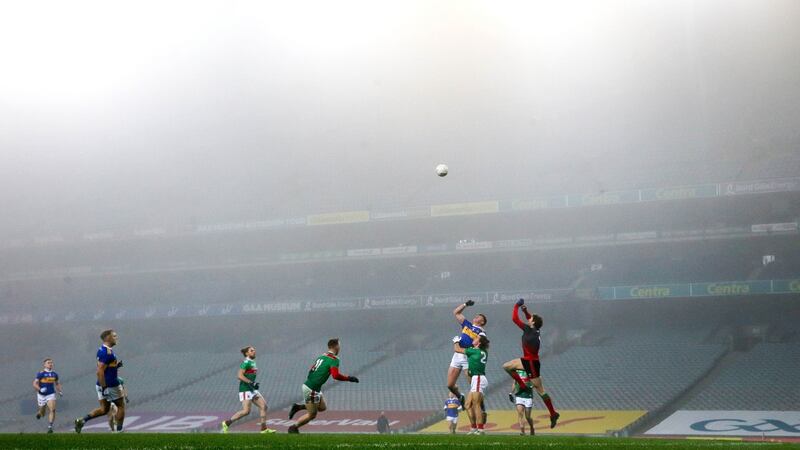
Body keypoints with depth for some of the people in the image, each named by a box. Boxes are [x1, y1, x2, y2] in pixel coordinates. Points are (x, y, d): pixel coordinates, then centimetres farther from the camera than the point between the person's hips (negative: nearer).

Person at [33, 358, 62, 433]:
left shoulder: (54, 374, 3)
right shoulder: (40, 374, -10)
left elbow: (57, 384, 19)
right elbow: (35, 384, -12)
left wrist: (59, 391, 6)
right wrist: (40, 389, -29)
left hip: (51, 395, 2)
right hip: (42, 395, -2)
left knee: (52, 410, -19)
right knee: (42, 414, 12)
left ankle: (50, 427, -15)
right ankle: (39, 412, 49)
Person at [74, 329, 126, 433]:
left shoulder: (102, 350, 11)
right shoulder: (106, 353, -20)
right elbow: (100, 372, -25)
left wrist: (117, 365, 6)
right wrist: (104, 387, -24)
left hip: (102, 385, 9)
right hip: (110, 385, -9)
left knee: (104, 409, 15)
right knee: (121, 406, 7)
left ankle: (81, 420, 5)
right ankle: (119, 430, 14)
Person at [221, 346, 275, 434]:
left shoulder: (253, 362, 17)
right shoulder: (246, 362, -11)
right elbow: (239, 376, -20)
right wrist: (251, 382, -22)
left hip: (252, 390, 10)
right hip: (245, 389, -10)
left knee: (263, 406, 1)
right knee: (246, 411, -14)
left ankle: (264, 429, 3)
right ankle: (227, 423, -1)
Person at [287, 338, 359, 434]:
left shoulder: (322, 356, 12)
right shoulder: (334, 360, -14)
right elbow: (336, 375, -26)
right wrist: (349, 378, -15)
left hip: (307, 384, 8)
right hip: (312, 389, -8)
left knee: (322, 407, 20)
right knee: (312, 415, 8)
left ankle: (298, 407, 20)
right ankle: (293, 428, 18)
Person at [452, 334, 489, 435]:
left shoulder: (474, 351, -7)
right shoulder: (484, 352, 14)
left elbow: (457, 349, 1)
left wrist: (456, 342, 20)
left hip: (478, 379, -9)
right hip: (475, 380, 9)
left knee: (476, 405, -12)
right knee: (468, 405, 9)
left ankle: (480, 429, -15)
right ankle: (474, 428, 11)